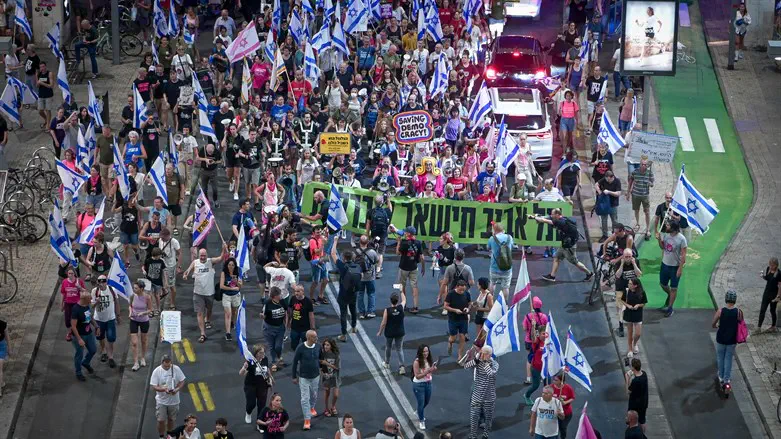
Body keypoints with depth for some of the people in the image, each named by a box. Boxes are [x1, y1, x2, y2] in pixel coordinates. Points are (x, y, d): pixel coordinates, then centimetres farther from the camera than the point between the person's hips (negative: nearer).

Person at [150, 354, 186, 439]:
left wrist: (177, 389, -24)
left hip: (174, 400, 2)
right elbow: (153, 386, -16)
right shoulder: (157, 371, -16)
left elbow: (182, 381, -3)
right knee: (161, 420, 2)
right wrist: (164, 389, -33)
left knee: (171, 419, 18)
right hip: (161, 401, -2)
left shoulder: (176, 369, -12)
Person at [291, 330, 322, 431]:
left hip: (315, 376, 4)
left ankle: (312, 408, 52)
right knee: (305, 398, -4)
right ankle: (307, 420, 1)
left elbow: (321, 359, 8)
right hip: (303, 377, -4)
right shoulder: (301, 348, -19)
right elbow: (295, 362, -10)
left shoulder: (318, 347, -8)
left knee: (314, 395, 21)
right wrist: (294, 376, -5)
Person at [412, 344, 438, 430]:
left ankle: (419, 412, 54)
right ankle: (421, 421, 23)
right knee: (421, 403, 3)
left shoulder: (429, 360, -6)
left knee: (426, 401, 25)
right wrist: (427, 371, -31)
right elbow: (417, 376, -21)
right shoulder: (417, 362, -23)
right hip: (419, 385, -6)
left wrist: (434, 369, -16)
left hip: (428, 383, 6)